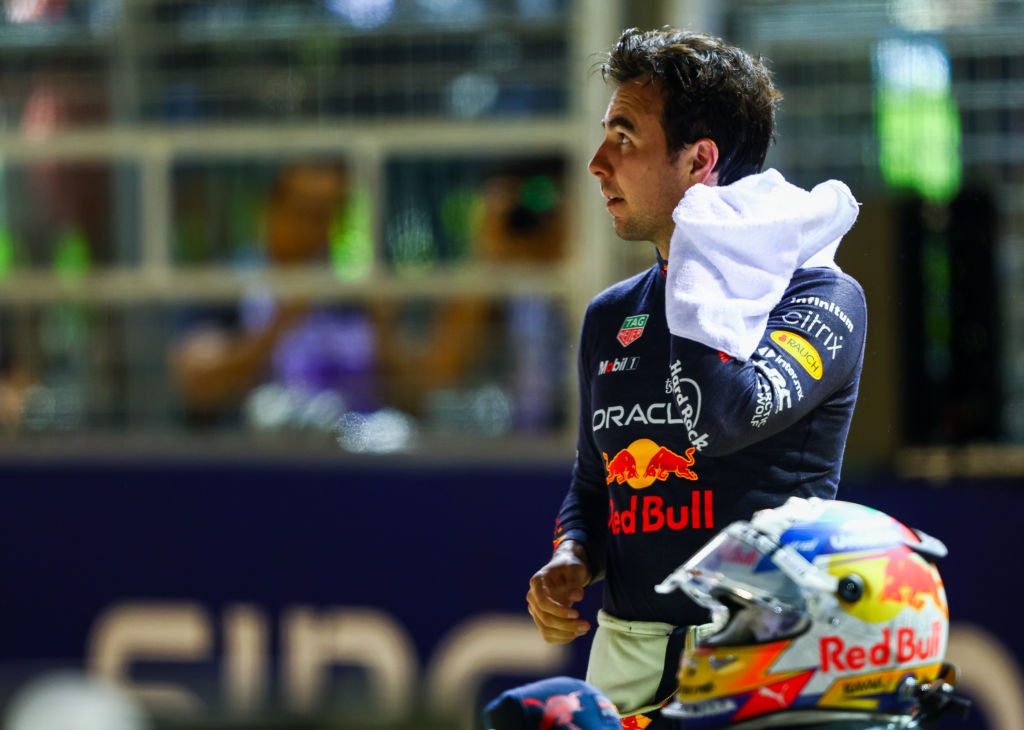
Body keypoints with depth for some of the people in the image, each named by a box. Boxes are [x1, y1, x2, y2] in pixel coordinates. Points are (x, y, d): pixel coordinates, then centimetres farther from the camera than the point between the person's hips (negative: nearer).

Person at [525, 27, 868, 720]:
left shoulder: (820, 295, -4)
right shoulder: (610, 317, 17)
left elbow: (730, 416, -23)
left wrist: (709, 272, -11)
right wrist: (570, 560, 7)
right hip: (624, 655, 6)